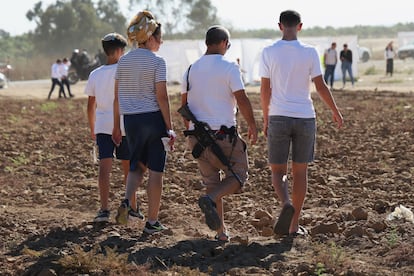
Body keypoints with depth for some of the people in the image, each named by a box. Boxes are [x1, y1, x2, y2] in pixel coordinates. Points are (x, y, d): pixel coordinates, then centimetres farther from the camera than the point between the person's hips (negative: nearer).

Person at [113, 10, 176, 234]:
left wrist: (116, 126, 15)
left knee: (137, 165, 21)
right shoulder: (157, 62, -9)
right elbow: (161, 97, -12)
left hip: (131, 120, 5)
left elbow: (117, 97, 8)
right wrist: (169, 128, -7)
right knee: (155, 171, 5)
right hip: (154, 119, -5)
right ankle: (152, 222, 10)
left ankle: (126, 201, -6)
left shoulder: (123, 61, 6)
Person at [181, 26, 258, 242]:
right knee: (238, 175, 8)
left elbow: (184, 104, 15)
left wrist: (188, 130, 26)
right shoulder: (229, 68, -8)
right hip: (224, 134, -6)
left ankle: (220, 231, 10)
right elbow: (242, 100, -13)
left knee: (211, 181, 13)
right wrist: (252, 126, -2)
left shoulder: (191, 70, 10)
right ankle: (210, 199, -19)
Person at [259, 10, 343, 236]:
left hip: (278, 118, 0)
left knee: (278, 171, 9)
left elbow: (265, 89, -1)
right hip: (305, 117, 1)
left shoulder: (269, 52, -3)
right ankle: (294, 226, 14)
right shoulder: (310, 52, -3)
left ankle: (286, 204, -22)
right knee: (300, 171, 11)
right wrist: (335, 111, 12)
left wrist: (265, 119, 10)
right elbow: (321, 86, -2)